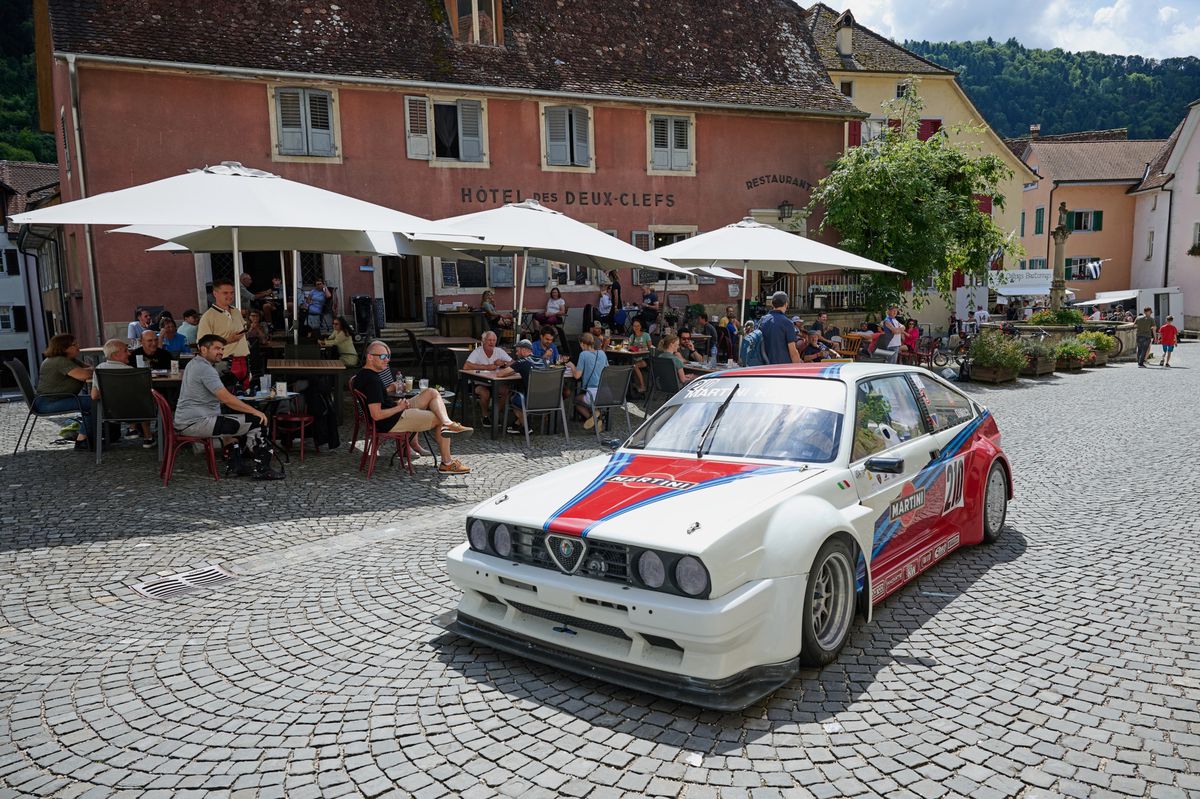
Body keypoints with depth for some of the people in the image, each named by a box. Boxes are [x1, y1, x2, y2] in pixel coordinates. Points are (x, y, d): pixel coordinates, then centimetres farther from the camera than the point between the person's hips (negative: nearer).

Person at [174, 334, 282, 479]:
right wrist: (254, 411, -19)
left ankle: (235, 466, 23)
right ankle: (261, 468, -4)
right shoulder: (205, 369, -16)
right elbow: (226, 398, -23)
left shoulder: (194, 364, 18)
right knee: (256, 421, -12)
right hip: (197, 423, -11)